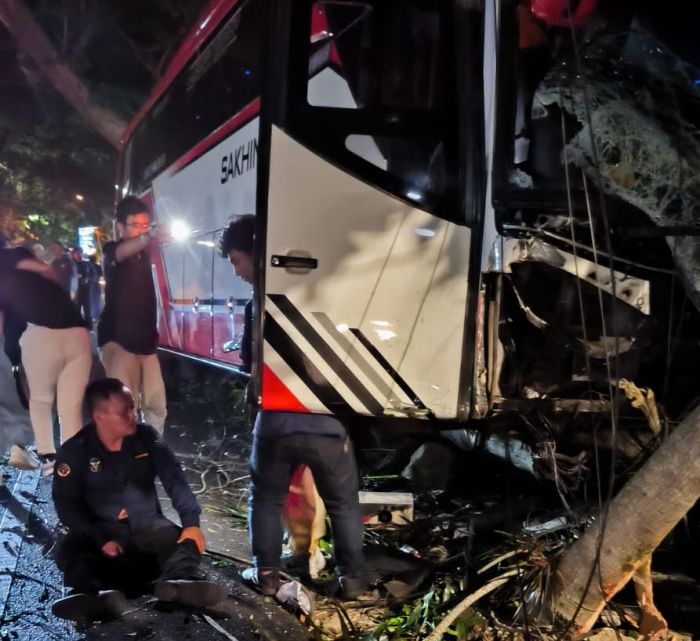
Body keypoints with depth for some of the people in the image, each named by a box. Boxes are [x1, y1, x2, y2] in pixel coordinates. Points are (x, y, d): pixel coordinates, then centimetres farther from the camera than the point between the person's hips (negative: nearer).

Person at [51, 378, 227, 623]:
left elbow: (174, 479, -5)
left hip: (148, 526, 2)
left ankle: (182, 581, -57)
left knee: (185, 539, -25)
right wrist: (101, 540, -23)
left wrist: (191, 521, -20)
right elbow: (67, 505, -10)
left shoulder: (146, 437, 0)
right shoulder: (74, 451, -6)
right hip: (101, 531, -2)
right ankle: (96, 595, -62)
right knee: (71, 551, -31)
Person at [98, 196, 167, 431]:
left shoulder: (144, 252, 14)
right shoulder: (112, 251, -10)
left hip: (145, 340, 7)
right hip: (117, 340, -7)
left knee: (156, 405, 7)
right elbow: (123, 251, -30)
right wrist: (148, 238, -52)